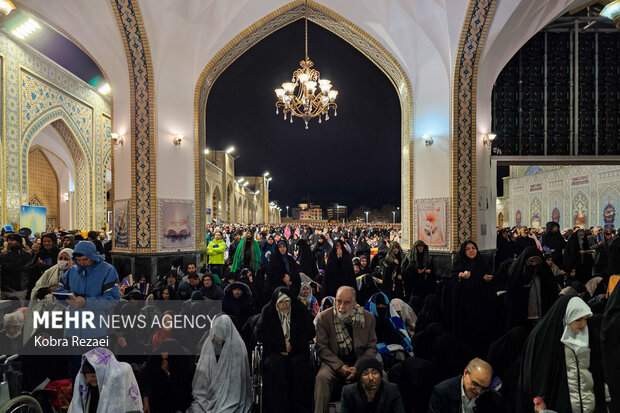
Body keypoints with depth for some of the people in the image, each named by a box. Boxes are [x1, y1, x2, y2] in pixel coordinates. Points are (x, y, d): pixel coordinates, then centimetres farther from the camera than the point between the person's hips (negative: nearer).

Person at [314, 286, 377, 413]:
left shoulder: (368, 318, 0)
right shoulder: (324, 318, -4)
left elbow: (372, 347, 4)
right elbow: (322, 348, -2)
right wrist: (340, 366, -15)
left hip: (359, 364, 1)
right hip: (334, 363, -1)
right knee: (322, 377, -33)